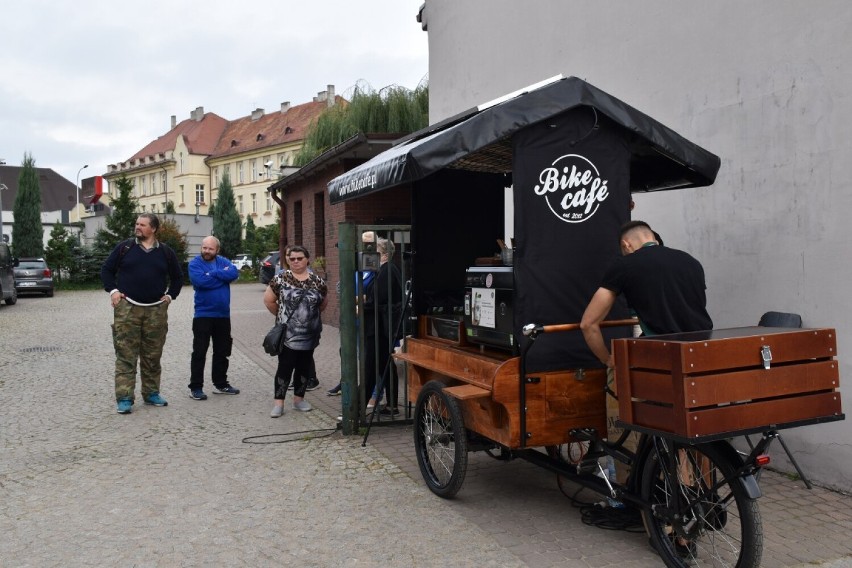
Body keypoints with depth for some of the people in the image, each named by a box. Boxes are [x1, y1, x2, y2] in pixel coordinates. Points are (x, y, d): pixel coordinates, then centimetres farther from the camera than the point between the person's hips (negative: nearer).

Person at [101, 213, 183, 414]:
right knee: (126, 356, -4)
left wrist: (170, 295, 8)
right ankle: (124, 398, -1)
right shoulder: (124, 247, 5)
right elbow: (106, 270, 12)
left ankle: (151, 392, 21)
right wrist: (113, 290, 0)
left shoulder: (166, 252, 9)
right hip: (127, 309, -2)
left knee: (153, 356, 8)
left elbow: (177, 277, 20)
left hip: (156, 311, 2)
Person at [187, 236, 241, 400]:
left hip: (223, 315, 5)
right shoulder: (195, 263, -6)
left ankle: (221, 384, 25)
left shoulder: (223, 261, 6)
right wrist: (223, 276, -12)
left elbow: (234, 273, -13)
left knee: (222, 351, 13)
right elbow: (200, 281, -24)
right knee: (199, 352, -2)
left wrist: (214, 273, -17)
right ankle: (196, 388, 4)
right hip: (203, 315, -5)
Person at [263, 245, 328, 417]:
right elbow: (268, 300, 2)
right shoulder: (281, 279, -4)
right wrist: (282, 315, 6)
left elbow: (324, 302, 17)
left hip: (309, 334, 3)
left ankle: (299, 398, 23)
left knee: (304, 367, 11)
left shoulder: (317, 281, 3)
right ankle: (279, 402, 2)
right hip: (287, 334, -3)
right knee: (285, 367, -4)